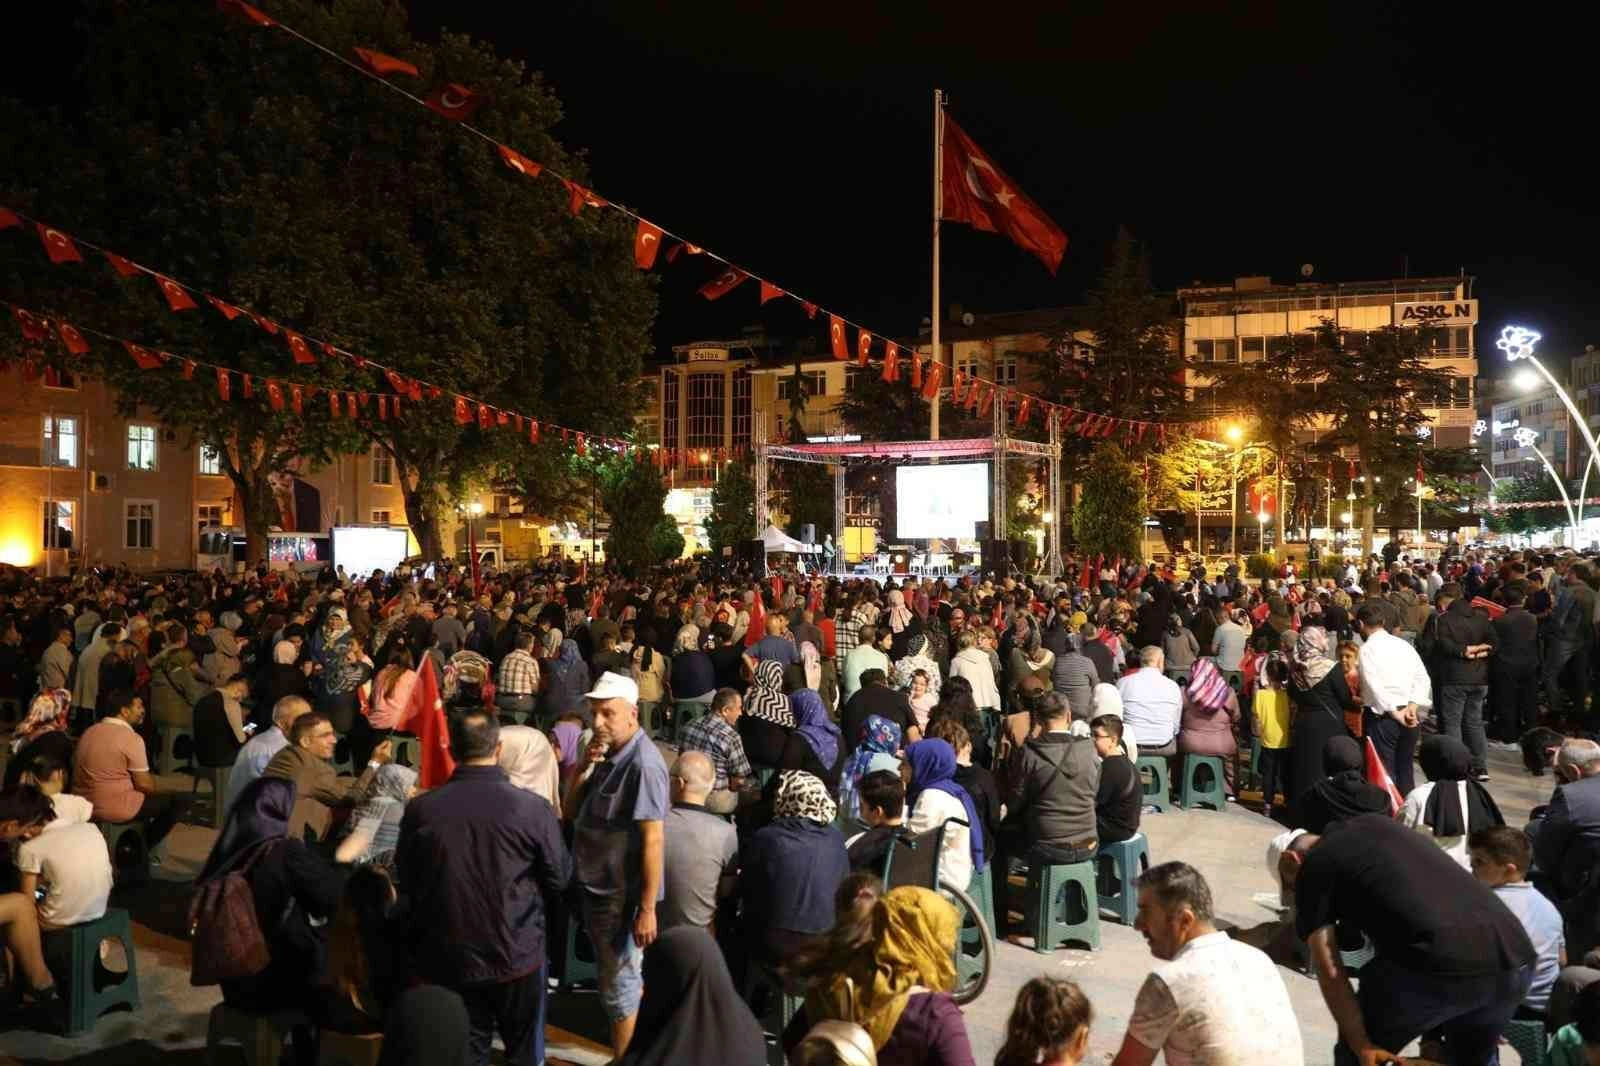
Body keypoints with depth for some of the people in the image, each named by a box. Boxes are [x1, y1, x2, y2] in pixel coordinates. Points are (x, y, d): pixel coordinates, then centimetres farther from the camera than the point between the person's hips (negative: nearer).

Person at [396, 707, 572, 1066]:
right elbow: (559, 879, -6)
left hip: (448, 959, 2)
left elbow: (408, 882, 4)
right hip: (517, 955, -1)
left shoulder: (419, 811, -11)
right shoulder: (533, 807, -18)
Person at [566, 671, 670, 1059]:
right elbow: (571, 809, 8)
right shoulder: (609, 754, 6)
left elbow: (652, 841, -23)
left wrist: (647, 909, -23)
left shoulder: (643, 764, -22)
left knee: (619, 984, 6)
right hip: (597, 887, 9)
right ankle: (623, 1048, 37)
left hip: (623, 896, -9)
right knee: (613, 977, 22)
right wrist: (585, 767, -9)